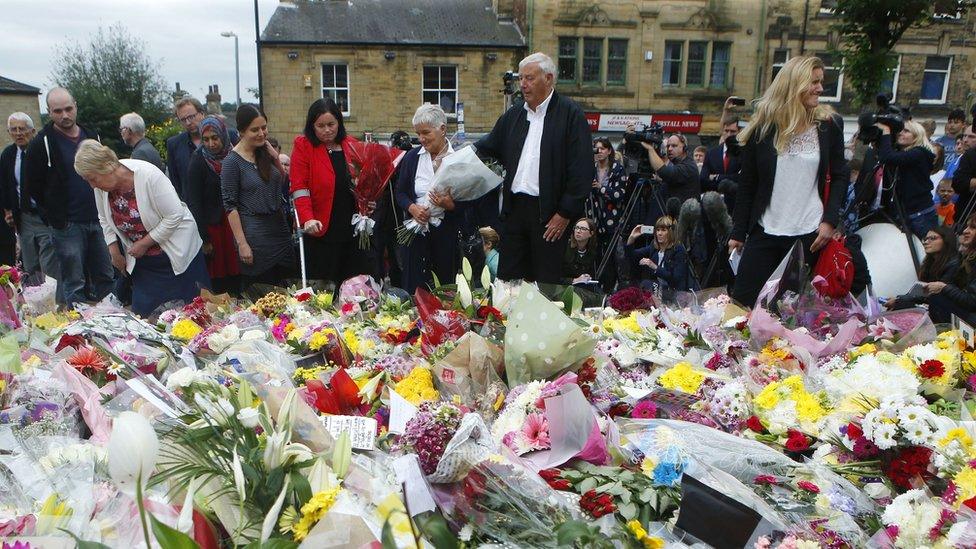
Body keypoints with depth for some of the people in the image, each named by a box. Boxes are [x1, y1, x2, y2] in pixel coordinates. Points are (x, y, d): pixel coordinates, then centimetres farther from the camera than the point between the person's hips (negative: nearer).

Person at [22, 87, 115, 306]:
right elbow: (33, 187, -3)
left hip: (96, 222, 5)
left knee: (106, 279, 9)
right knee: (74, 284, -1)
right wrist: (56, 220, -6)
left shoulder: (92, 137, 11)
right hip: (67, 226, -5)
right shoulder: (42, 143, -5)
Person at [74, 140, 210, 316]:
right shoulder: (102, 186, -7)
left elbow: (175, 215, -24)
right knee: (142, 312, 7)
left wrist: (145, 243, -19)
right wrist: (114, 250, 3)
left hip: (175, 251, -6)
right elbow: (105, 220, 11)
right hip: (141, 260, 6)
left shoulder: (148, 175, -25)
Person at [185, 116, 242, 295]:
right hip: (212, 226, -4)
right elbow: (194, 203, -7)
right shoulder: (198, 162, -6)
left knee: (235, 275, 3)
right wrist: (204, 239, -11)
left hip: (233, 224, 4)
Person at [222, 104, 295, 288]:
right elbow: (230, 205, -12)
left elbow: (282, 181, 19)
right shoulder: (232, 161, -11)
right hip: (254, 232, -6)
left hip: (280, 226, 6)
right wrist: (242, 243, -16)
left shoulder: (265, 151, 6)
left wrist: (275, 159, 0)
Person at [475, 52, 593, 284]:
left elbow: (582, 169, -10)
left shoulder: (571, 114, -5)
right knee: (507, 280, 9)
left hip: (550, 213, -5)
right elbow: (487, 148, 16)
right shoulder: (513, 115, 13)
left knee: (546, 284, 2)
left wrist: (566, 213, -13)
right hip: (515, 208, 6)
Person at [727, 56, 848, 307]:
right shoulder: (763, 126, 1)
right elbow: (747, 183, 4)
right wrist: (738, 232, 4)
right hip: (765, 232, 0)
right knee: (742, 302, -1)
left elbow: (840, 176, 9)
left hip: (809, 234, 0)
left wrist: (830, 220, -4)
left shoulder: (829, 125, 4)